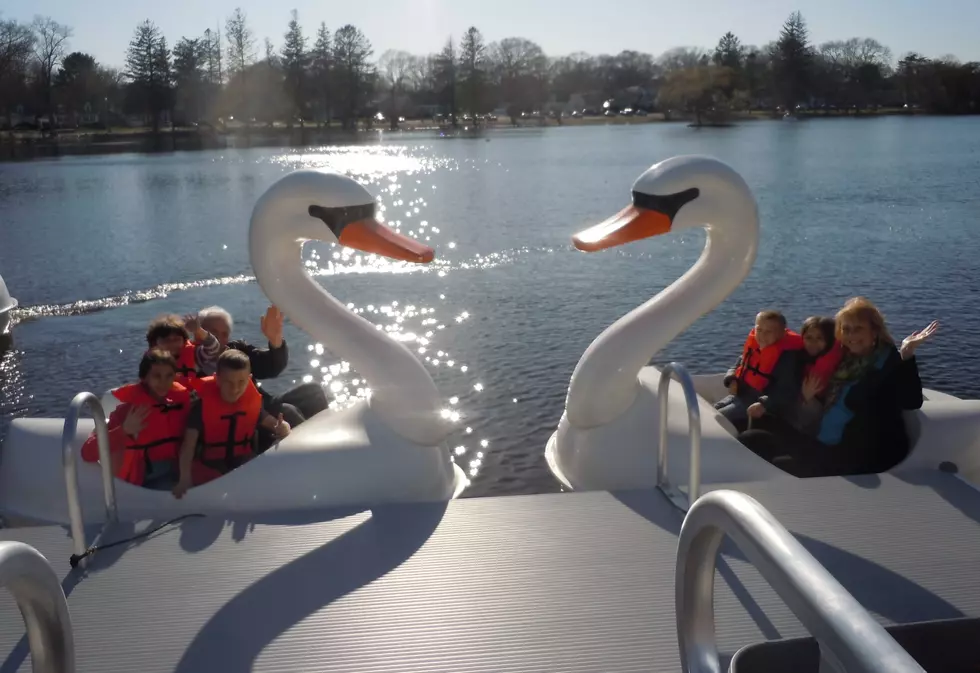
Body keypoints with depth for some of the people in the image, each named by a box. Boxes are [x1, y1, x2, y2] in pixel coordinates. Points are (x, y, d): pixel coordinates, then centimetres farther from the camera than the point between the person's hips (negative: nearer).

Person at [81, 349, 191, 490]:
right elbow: (88, 453, -19)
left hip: (176, 474, 5)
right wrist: (124, 431, -30)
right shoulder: (130, 408, -11)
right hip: (141, 481, -5)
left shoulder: (180, 399, -1)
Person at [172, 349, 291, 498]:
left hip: (244, 469, 3)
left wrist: (282, 429, -27)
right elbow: (189, 445, -20)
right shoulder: (202, 405, -15)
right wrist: (185, 479, -34)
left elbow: (275, 424, 1)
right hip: (208, 471, -3)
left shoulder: (252, 402, -3)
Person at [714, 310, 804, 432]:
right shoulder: (753, 343, 3)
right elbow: (739, 365, 19)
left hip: (757, 402, -8)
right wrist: (732, 380, -3)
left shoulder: (786, 356, -19)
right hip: (739, 394, 8)